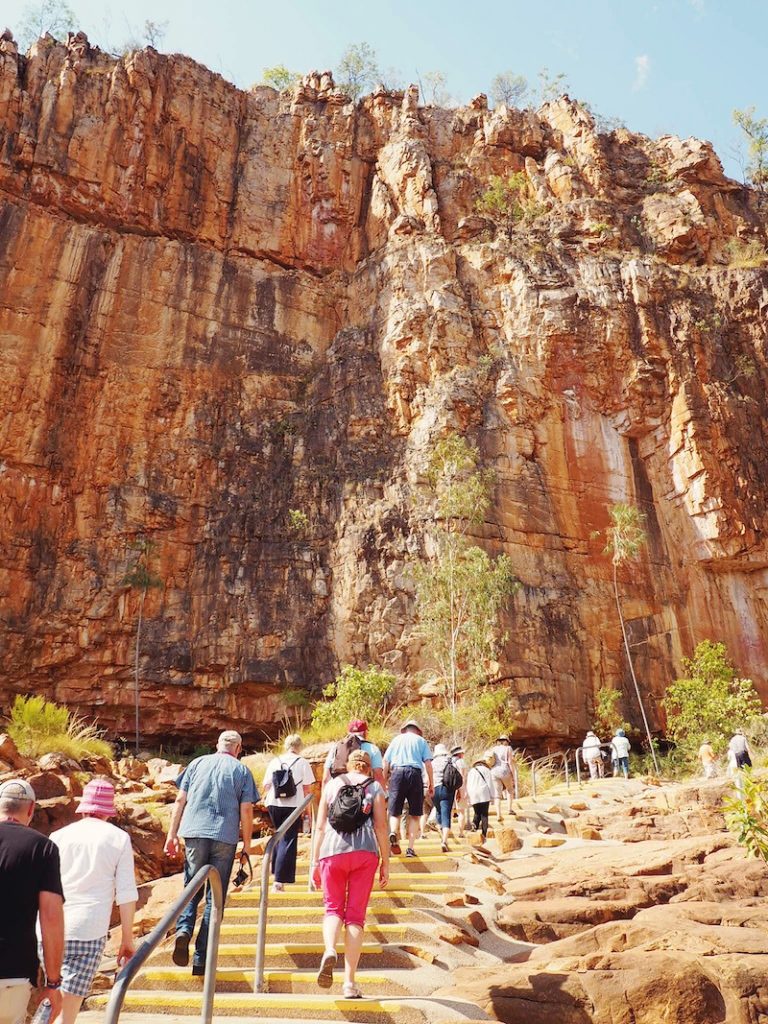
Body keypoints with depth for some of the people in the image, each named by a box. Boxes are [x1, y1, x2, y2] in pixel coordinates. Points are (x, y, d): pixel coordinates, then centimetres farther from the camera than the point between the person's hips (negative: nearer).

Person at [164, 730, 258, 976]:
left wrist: (172, 834, 12)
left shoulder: (197, 764, 12)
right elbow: (246, 811, 2)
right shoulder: (242, 771, 8)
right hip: (225, 836, -1)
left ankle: (183, 929, -11)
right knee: (215, 896, 7)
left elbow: (180, 801, 8)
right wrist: (247, 844, 9)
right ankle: (201, 959, 8)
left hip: (194, 833, 1)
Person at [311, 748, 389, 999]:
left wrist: (314, 861, 14)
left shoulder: (332, 785, 15)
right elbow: (381, 827, 3)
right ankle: (350, 982, 4)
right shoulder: (375, 787, 12)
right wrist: (385, 863, 7)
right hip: (365, 851, 0)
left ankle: (329, 950, -19)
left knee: (333, 909, 11)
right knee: (356, 915, 6)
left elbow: (320, 826, 11)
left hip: (332, 851, 1)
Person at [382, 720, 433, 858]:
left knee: (394, 812, 5)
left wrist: (384, 780, 17)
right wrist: (431, 783, 7)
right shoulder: (421, 740, 14)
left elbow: (386, 762, 12)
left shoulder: (396, 739, 18)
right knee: (414, 814, 7)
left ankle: (393, 833, -24)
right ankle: (410, 848, 0)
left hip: (397, 773, 1)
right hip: (415, 773, -1)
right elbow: (428, 763, 5)